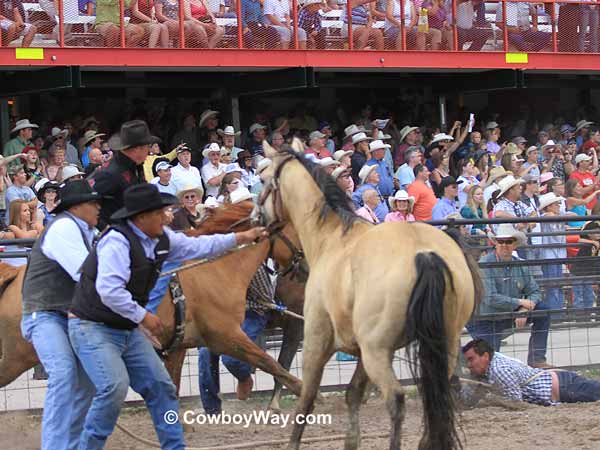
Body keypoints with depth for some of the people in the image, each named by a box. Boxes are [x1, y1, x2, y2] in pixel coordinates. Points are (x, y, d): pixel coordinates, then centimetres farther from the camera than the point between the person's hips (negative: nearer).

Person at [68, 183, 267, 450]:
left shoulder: (161, 239, 4)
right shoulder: (117, 241, -24)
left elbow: (195, 247, 17)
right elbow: (109, 290, -33)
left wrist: (241, 238, 17)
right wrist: (143, 316, -25)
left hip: (128, 330, 9)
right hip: (93, 329, -9)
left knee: (160, 387, 8)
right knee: (114, 386, -25)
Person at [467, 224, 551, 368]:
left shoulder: (520, 265, 0)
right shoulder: (485, 264, -20)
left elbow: (534, 292, 0)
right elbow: (490, 298, -27)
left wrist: (525, 310, -22)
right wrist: (520, 302, -20)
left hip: (510, 315, 6)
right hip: (485, 320, -6)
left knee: (543, 312, -9)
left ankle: (536, 359, -2)